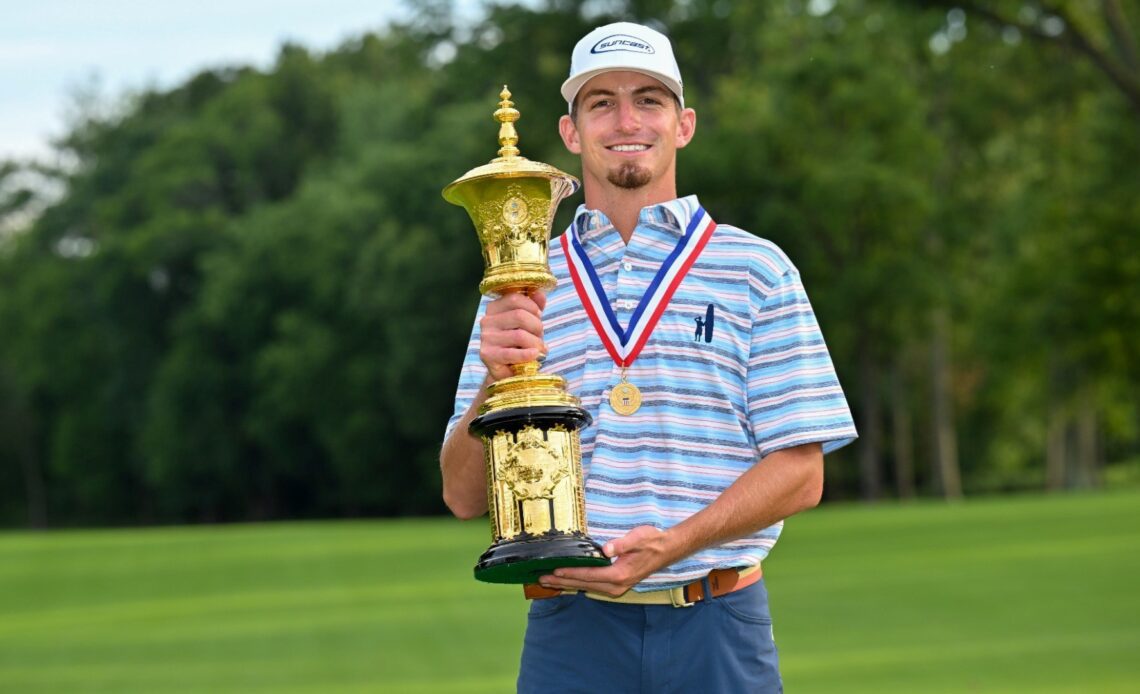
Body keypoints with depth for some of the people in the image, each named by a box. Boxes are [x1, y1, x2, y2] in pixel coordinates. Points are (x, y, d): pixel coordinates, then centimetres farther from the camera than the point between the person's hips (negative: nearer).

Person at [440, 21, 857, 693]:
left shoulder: (758, 270, 4)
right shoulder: (522, 284, 10)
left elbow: (800, 473, -1)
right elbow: (465, 495, 6)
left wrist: (672, 544, -15)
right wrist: (497, 383, -12)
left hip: (720, 632, -1)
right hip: (570, 631, 1)